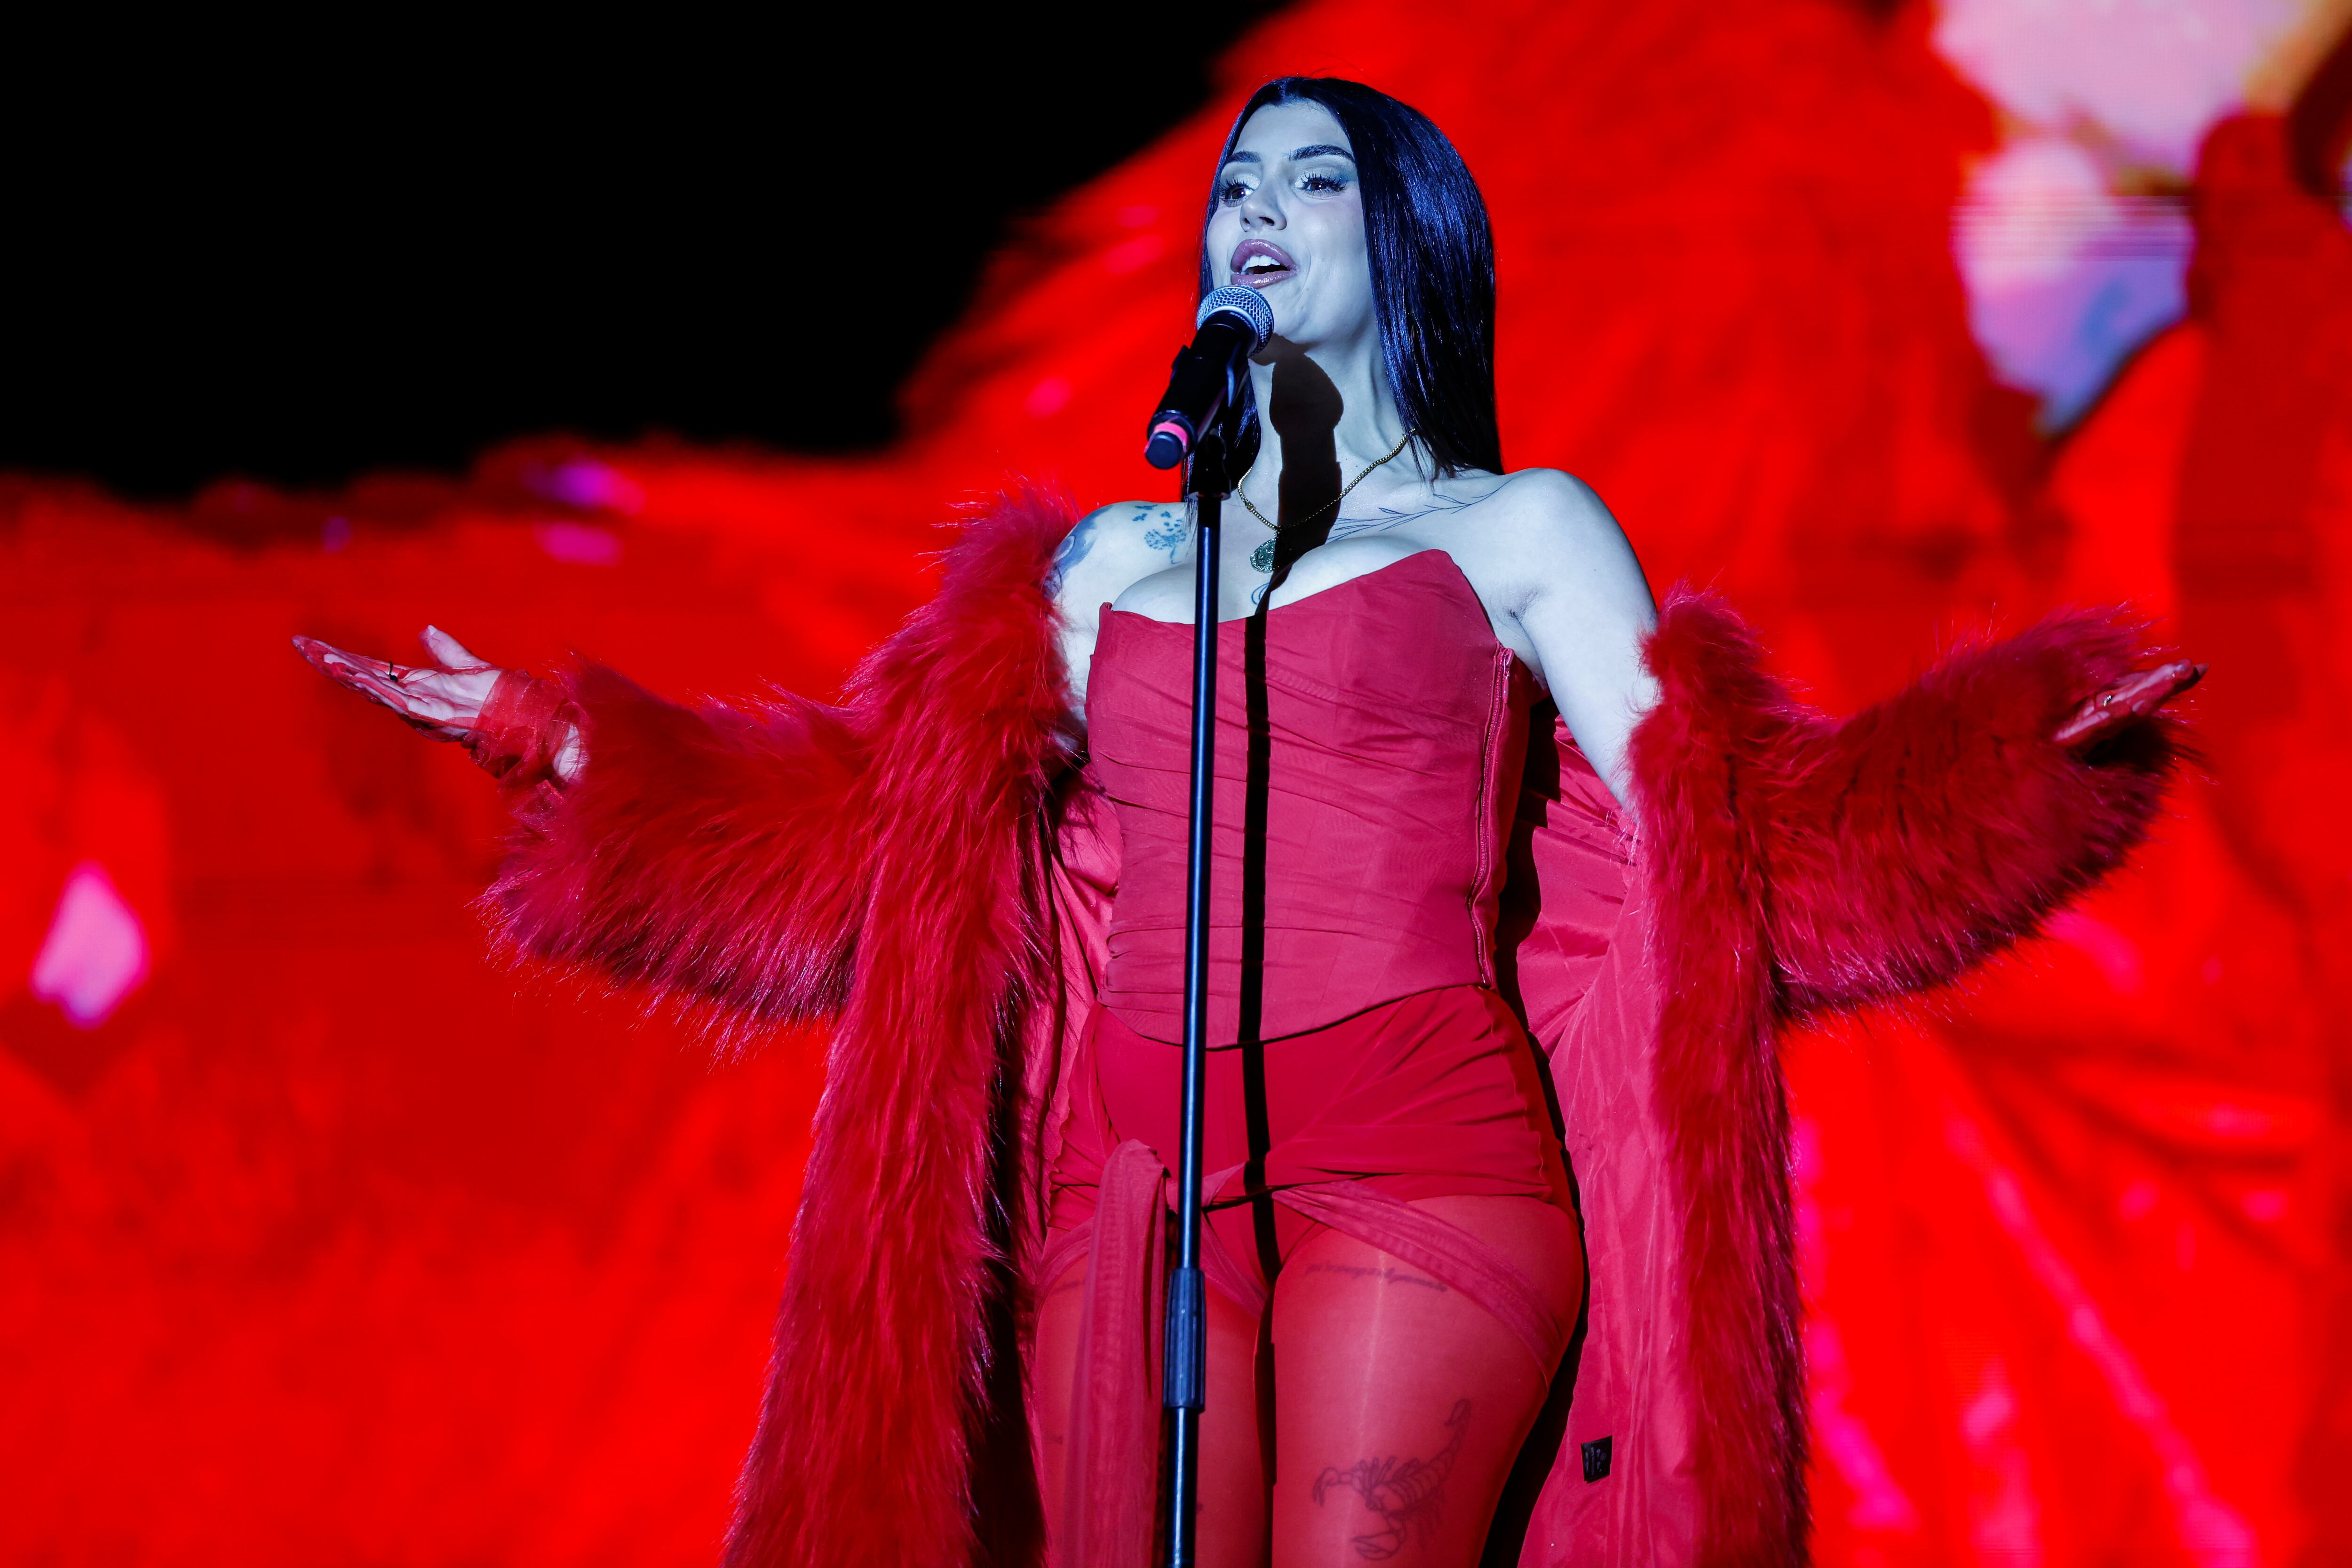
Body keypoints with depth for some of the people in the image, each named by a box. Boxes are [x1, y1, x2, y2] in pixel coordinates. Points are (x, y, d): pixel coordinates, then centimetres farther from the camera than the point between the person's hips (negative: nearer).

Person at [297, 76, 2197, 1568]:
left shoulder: (1519, 530, 13)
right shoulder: (1109, 558, 22)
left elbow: (1722, 831, 3)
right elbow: (876, 822, 17)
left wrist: (2023, 742, -11)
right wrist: (542, 733, 14)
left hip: (1419, 1172, -3)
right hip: (1135, 1187, 4)